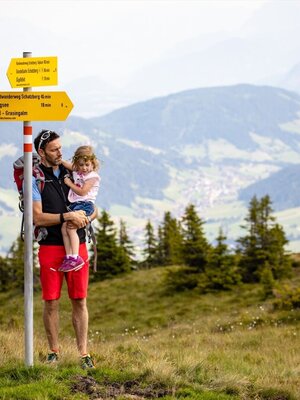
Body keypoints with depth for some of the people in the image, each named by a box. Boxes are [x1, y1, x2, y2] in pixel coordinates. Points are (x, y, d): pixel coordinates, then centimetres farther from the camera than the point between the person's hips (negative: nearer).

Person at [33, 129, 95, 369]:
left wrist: (85, 219, -7)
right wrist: (67, 217, -19)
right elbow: (38, 218, -10)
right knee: (51, 302, 0)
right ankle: (54, 352, 11)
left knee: (80, 300, 0)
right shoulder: (35, 179, -2)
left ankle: (84, 353, 2)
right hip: (50, 247, -3)